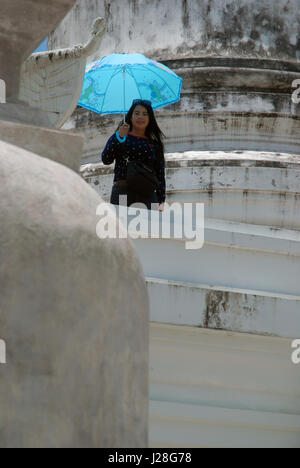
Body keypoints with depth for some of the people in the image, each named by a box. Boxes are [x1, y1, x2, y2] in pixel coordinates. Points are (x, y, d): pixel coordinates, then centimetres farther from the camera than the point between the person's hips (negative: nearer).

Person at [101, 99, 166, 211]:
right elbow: (106, 160, -2)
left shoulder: (154, 144, 18)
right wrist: (119, 137, -12)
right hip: (122, 190, -1)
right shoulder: (118, 137, 13)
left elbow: (160, 174, 16)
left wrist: (161, 200, 6)